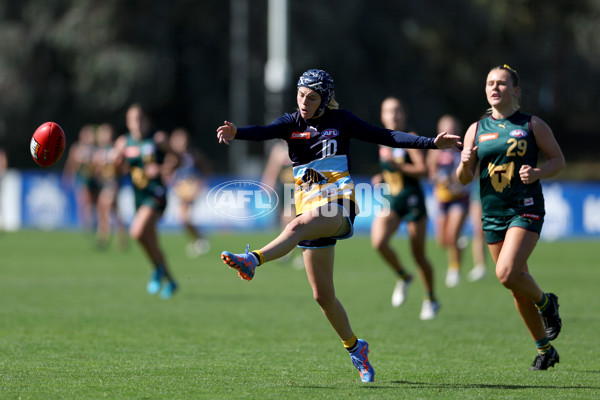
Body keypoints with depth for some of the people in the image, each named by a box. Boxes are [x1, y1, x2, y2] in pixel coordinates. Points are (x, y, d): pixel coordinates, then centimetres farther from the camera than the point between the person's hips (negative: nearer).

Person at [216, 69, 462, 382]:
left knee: (300, 225, -38)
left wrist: (431, 143, -3)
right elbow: (264, 132, -12)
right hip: (309, 206, 4)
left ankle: (252, 261, -56)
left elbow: (384, 137, 5)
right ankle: (354, 348, 19)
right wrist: (236, 133, -35)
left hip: (339, 205, -4)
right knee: (322, 296, 3)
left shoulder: (340, 120, 5)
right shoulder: (292, 123, 8)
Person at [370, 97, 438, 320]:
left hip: (412, 201, -5)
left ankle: (431, 299, 21)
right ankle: (403, 277, 5)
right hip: (390, 201, 5)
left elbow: (423, 169, -16)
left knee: (419, 255, 2)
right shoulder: (383, 143, 11)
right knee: (378, 241, -21)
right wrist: (381, 178, 6)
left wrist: (396, 166, -26)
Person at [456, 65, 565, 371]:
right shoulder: (476, 130, 9)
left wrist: (537, 173, -14)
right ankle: (544, 349, 21)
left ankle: (546, 303, 7)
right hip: (492, 214, 4)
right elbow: (464, 179, 9)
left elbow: (558, 160, 5)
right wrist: (465, 165, -14)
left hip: (526, 210, -4)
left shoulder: (532, 125, 0)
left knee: (507, 273, -23)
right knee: (519, 287, 8)